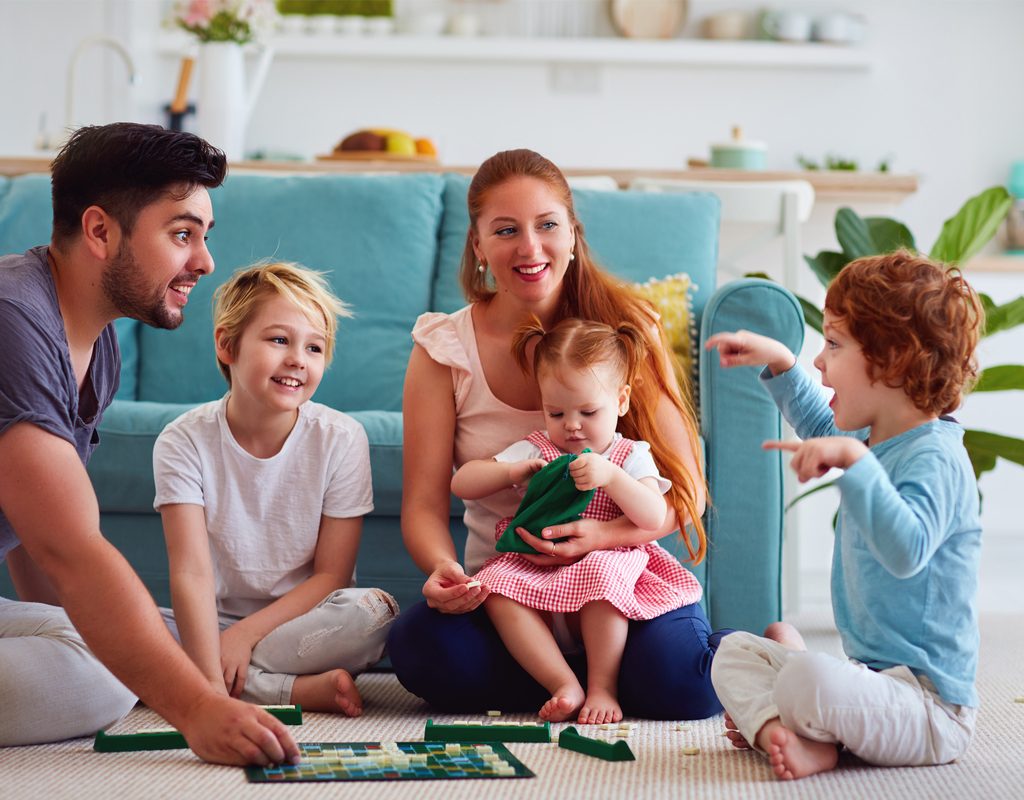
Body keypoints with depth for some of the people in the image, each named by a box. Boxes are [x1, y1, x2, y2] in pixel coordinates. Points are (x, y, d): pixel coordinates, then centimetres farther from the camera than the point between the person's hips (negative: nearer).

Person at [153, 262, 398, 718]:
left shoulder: (341, 438, -8)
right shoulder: (185, 441, -9)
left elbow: (330, 575, -7)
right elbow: (191, 572, -20)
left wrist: (245, 633, -19)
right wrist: (210, 681, -34)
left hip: (303, 621, -1)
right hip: (215, 623, 1)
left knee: (374, 611, -31)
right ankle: (300, 691, -25)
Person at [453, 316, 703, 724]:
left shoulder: (630, 457, 8)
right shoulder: (534, 451, 12)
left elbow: (654, 518, -10)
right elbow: (461, 483, 7)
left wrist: (610, 476, -23)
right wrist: (512, 472, -12)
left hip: (609, 563, -2)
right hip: (535, 573, 2)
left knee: (599, 572, -38)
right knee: (495, 585, -29)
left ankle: (603, 687, -24)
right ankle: (566, 686, -29)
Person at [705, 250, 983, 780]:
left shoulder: (933, 458, -20)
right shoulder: (873, 441, 13)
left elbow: (906, 549, -39)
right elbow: (821, 427, 38)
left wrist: (852, 459, -42)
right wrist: (779, 364, 30)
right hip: (873, 676, 11)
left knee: (805, 678, -37)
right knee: (734, 651, 7)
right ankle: (780, 732, -19)